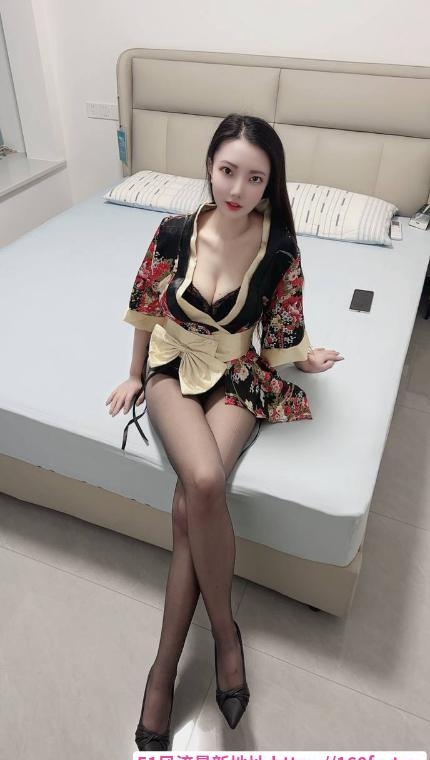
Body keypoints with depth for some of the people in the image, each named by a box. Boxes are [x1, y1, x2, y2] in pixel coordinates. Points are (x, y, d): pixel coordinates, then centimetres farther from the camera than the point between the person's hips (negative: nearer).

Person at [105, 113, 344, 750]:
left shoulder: (280, 250, -10)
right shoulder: (175, 233, -8)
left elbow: (280, 335, -1)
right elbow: (146, 309, 5)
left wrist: (306, 358, -21)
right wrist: (135, 377, 12)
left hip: (238, 378, 0)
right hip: (174, 369, 1)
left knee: (189, 505, -25)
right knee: (205, 484, -29)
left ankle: (165, 666, -5)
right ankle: (225, 628, -5)